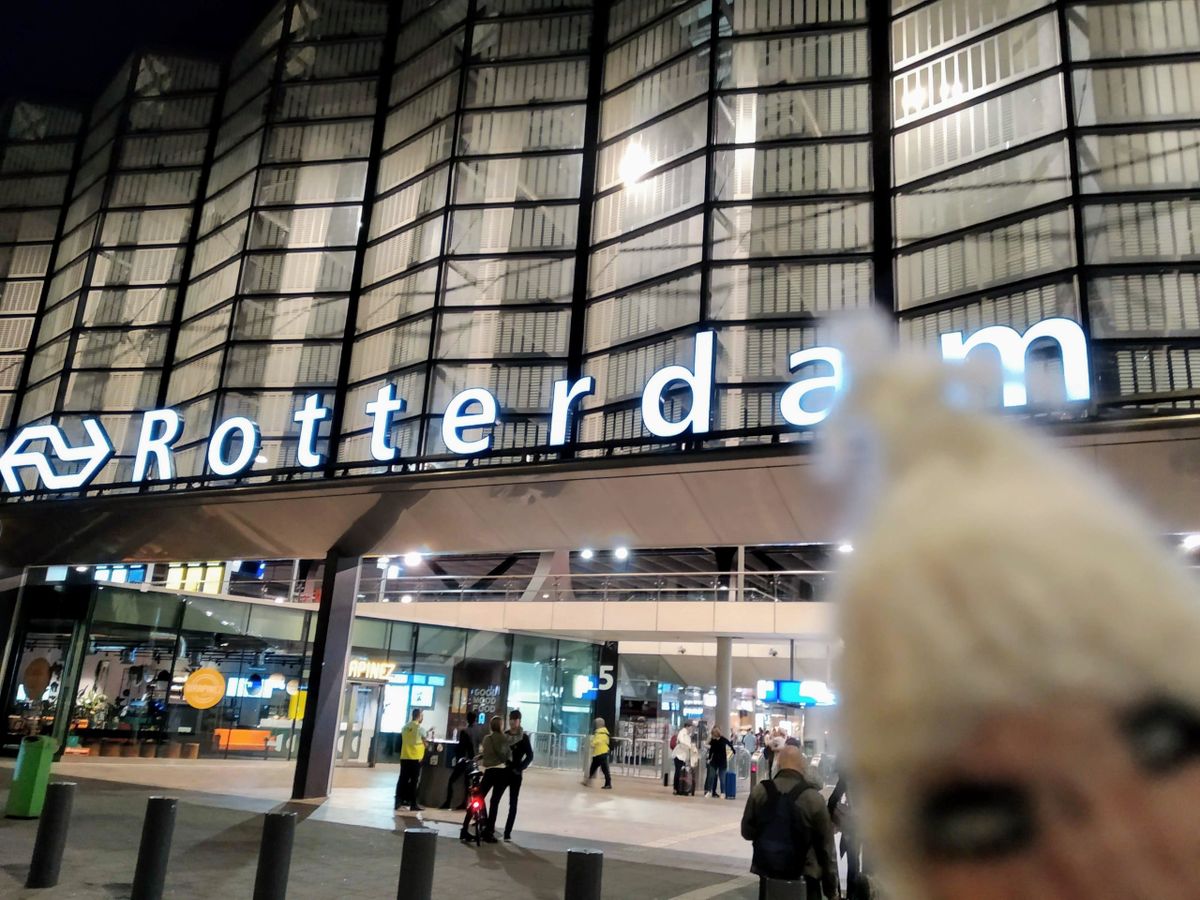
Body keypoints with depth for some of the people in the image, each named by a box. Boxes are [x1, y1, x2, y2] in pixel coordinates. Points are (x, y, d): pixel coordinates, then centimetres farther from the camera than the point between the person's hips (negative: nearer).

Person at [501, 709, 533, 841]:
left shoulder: (523, 737, -5)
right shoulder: (504, 735, 6)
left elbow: (530, 756, -7)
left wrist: (519, 768, -16)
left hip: (515, 774, -3)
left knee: (513, 803, 2)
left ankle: (507, 833, 6)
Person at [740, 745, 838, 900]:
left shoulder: (759, 791, -9)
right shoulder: (813, 797, -15)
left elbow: (747, 832, 2)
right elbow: (826, 845, -8)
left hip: (767, 872, 2)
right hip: (804, 875, -2)